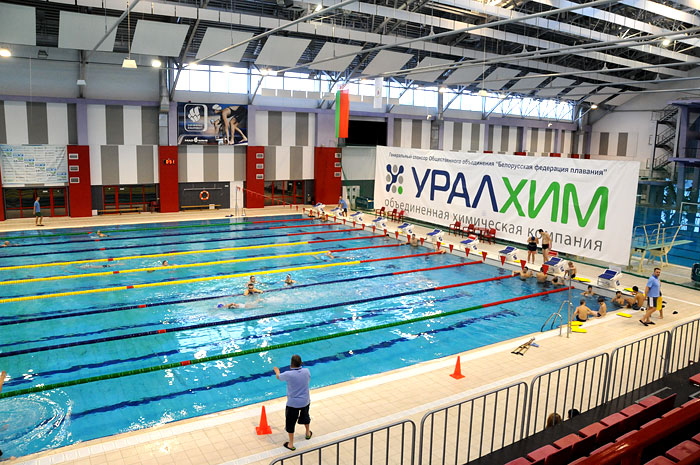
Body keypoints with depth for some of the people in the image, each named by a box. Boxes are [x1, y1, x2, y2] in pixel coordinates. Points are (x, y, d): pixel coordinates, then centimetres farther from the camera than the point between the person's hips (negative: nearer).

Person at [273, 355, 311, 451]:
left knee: (290, 422, 13)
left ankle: (291, 444, 21)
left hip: (293, 403, -4)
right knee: (305, 417, 30)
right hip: (305, 401, 4)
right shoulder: (306, 371, -14)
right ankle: (308, 433, 52)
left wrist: (277, 371, 21)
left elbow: (278, 377, -2)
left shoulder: (288, 374, -23)